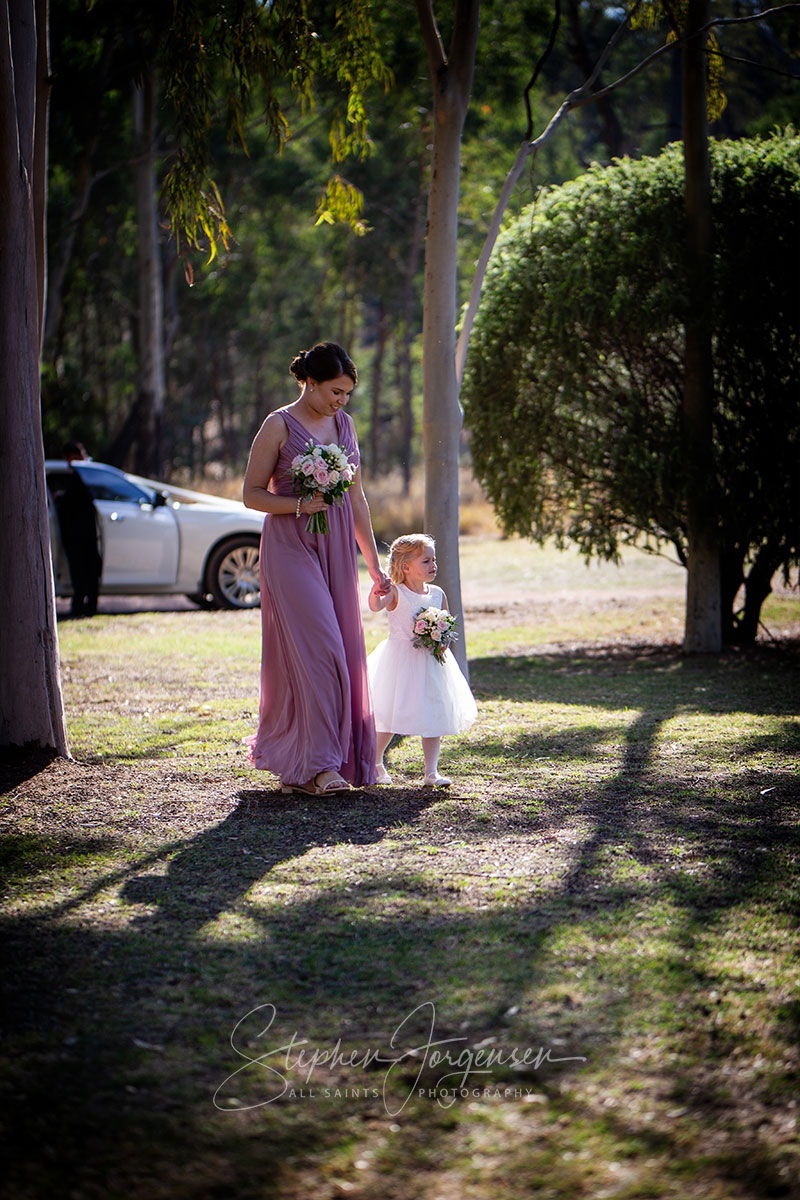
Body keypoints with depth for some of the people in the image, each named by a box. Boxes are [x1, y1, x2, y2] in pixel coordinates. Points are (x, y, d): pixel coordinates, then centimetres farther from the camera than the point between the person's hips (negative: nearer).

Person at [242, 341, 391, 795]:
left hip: (336, 551, 6)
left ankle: (293, 763, 12)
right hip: (291, 549, -6)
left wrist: (375, 565, 15)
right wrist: (299, 504, -19)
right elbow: (252, 493, -3)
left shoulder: (344, 423, 12)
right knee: (316, 651, -14)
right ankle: (319, 763, -10)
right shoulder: (279, 426, -5)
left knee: (343, 653, 3)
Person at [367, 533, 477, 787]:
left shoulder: (437, 594, 5)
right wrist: (377, 588, -49)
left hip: (431, 663, 4)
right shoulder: (396, 593, -10)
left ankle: (431, 772, 7)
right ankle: (376, 762, 24)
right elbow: (375, 605, -29)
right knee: (390, 716, 2)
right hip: (400, 662, -4)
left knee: (434, 718, 1)